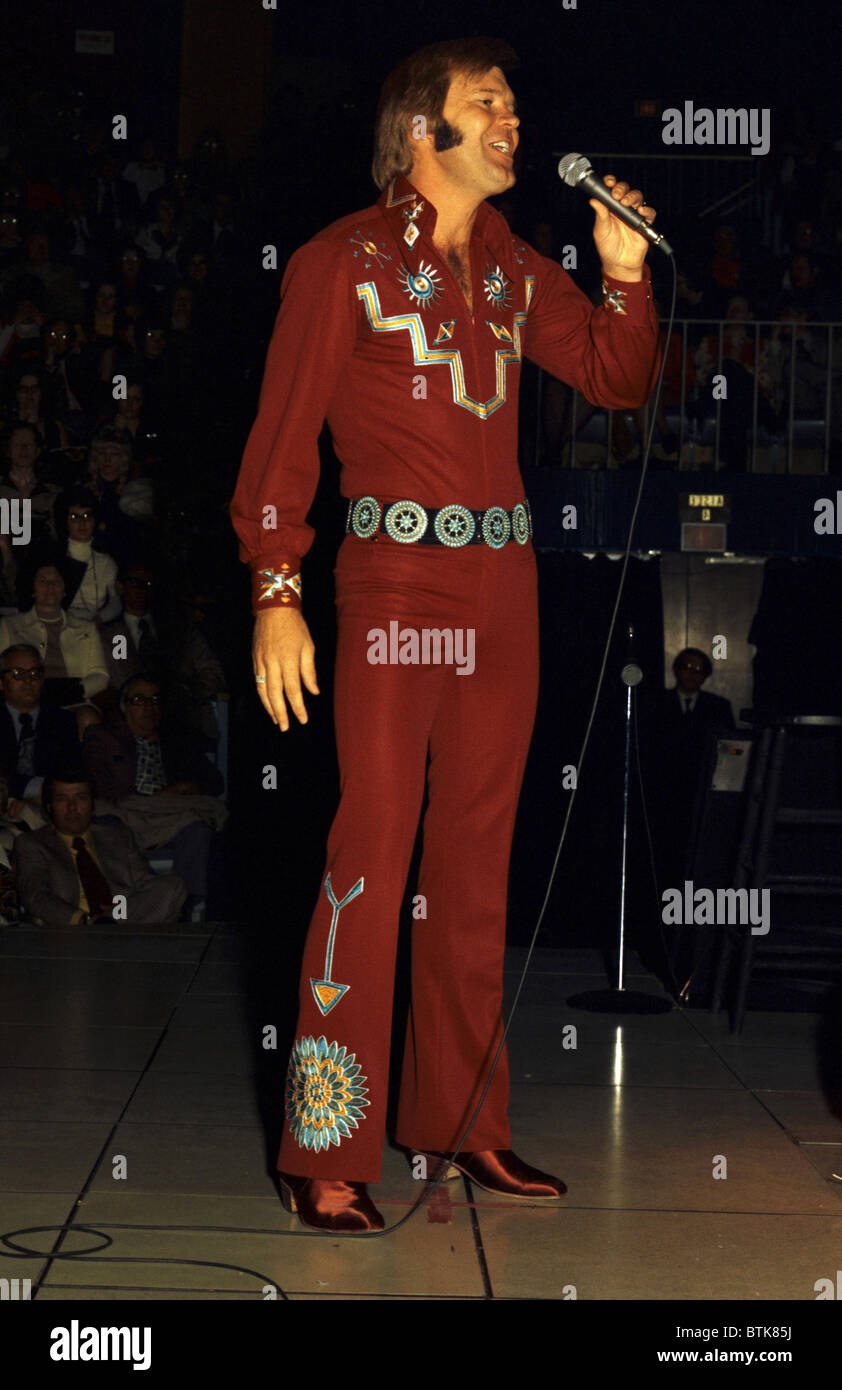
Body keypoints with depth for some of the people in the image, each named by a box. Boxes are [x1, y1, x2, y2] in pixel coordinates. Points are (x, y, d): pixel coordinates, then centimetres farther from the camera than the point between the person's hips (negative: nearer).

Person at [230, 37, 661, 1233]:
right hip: (395, 581, -6)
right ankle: (328, 1155, -4)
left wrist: (625, 272, 0)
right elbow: (282, 438, -6)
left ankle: (461, 1120, 19)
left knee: (478, 859, 9)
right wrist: (277, 595, -14)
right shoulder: (345, 261, -1)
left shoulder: (516, 270, 15)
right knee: (372, 852, -9)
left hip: (504, 590, 6)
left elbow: (619, 382, 17)